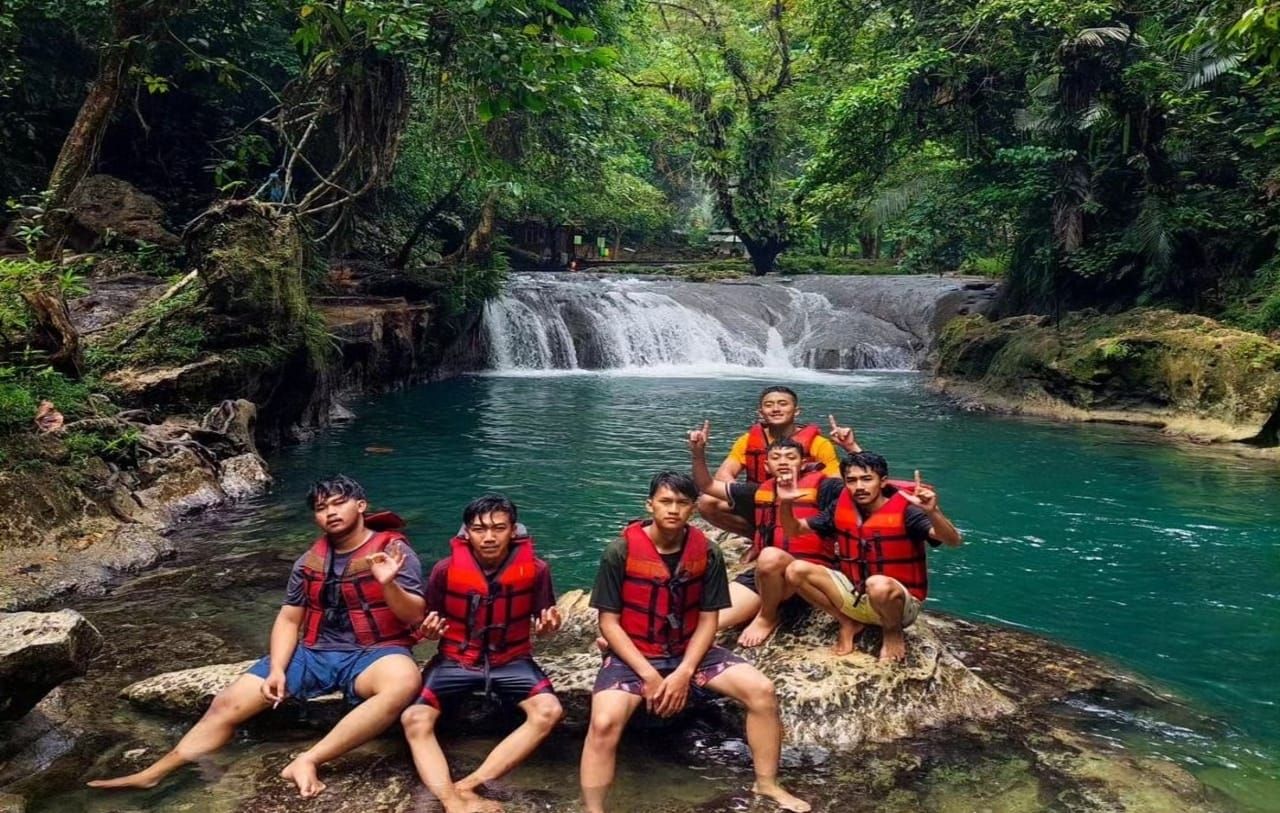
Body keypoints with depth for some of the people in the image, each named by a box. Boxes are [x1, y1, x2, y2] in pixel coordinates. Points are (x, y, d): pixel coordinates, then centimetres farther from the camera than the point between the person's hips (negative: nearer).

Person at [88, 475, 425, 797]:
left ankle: (307, 761, -37)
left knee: (404, 681, -39)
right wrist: (277, 669, -4)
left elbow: (414, 617, -10)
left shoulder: (393, 550, -5)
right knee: (228, 703, -5)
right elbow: (288, 619, 12)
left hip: (372, 654, -5)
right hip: (314, 653, 5)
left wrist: (389, 584, -30)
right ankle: (151, 775, 9)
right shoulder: (310, 561, 10)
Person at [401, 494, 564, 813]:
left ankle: (466, 786, -27)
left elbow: (542, 626, 3)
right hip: (456, 659, 0)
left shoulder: (535, 569, -10)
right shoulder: (445, 569, -10)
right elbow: (428, 626, 4)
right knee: (414, 719, -26)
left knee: (549, 711, -28)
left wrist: (547, 625, -21)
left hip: (511, 660, 0)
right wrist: (429, 630, -20)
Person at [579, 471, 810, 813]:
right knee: (605, 723, -30)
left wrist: (684, 673, -15)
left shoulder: (707, 553, -7)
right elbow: (609, 623, -12)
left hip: (690, 651, 3)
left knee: (761, 690, -12)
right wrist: (649, 674, -19)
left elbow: (708, 620, -2)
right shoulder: (621, 552, -15)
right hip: (633, 655, -3)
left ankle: (766, 784, 9)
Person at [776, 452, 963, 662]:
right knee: (796, 571, -13)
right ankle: (848, 623, 4)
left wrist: (932, 512, -48)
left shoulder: (904, 510, -17)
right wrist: (785, 503, -14)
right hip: (855, 594, 5)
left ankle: (893, 631, -5)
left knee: (878, 585, -40)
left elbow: (953, 541, -28)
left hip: (901, 601, -5)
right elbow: (794, 530, 7)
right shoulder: (841, 508, -2)